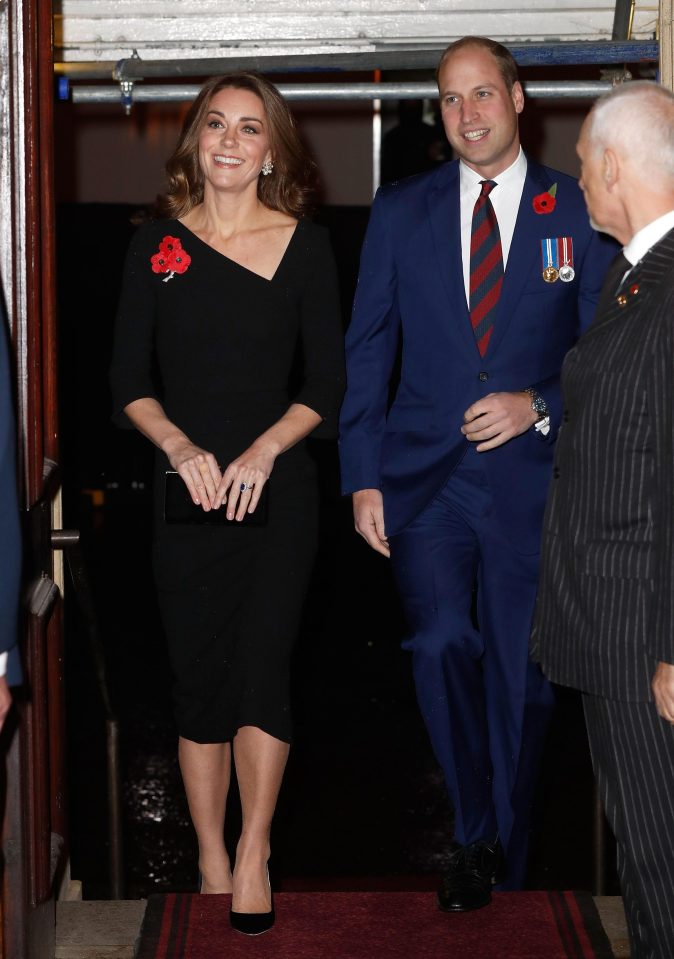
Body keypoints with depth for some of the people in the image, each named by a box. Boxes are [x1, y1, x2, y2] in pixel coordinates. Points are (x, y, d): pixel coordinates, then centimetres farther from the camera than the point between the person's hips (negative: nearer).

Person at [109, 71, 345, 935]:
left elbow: (326, 383, 2)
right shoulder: (156, 247, 4)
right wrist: (180, 447, -12)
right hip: (185, 487, 1)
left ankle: (252, 854, 7)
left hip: (278, 486, -1)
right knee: (198, 676, 5)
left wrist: (263, 449, -13)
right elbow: (128, 381, 4)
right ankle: (211, 861, 16)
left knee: (262, 665, -7)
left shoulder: (306, 246, 2)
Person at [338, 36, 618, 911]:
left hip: (532, 479, 0)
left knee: (520, 674, 7)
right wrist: (362, 477, 1)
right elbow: (367, 350, 7)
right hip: (424, 476, 1)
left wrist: (540, 407, -13)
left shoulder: (580, 213, 2)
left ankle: (504, 864, 27)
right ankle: (477, 838, 2)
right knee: (442, 644, -18)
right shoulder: (400, 211, 7)